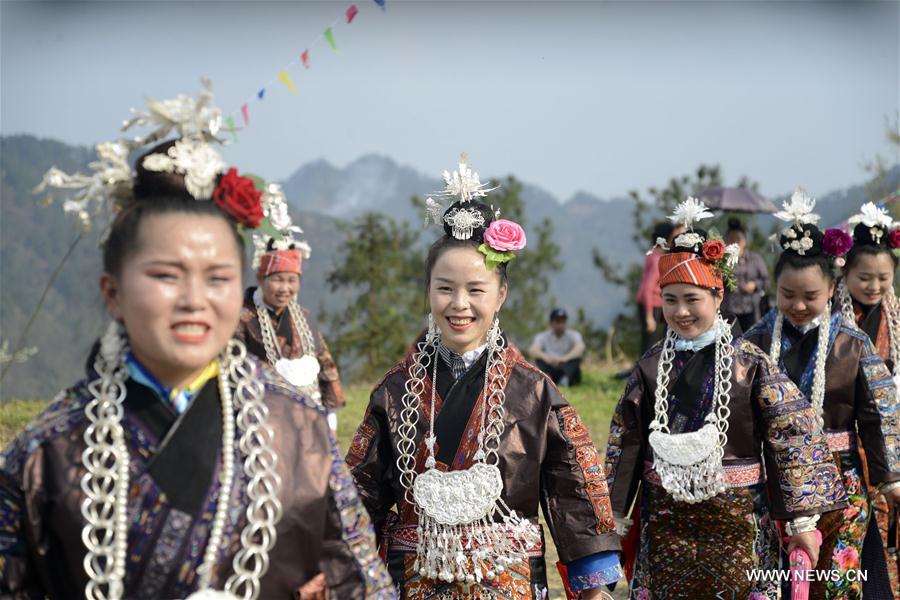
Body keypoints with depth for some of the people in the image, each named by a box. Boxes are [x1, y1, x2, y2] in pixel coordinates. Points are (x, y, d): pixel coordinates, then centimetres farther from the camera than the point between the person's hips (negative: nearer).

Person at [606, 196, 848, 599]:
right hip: (666, 523, 3)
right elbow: (623, 444, 7)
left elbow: (793, 438, -7)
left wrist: (803, 520, -8)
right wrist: (616, 517, 8)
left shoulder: (750, 363, -7)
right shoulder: (651, 367, 2)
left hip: (737, 522, -2)